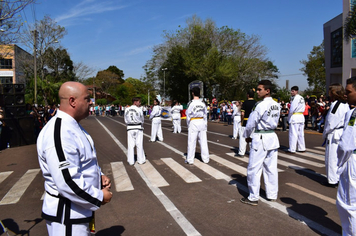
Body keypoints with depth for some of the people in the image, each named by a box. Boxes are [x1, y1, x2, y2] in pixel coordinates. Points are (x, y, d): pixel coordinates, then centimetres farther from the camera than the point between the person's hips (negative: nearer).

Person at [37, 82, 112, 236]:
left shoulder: (72, 126, 8)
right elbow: (67, 182, -31)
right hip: (66, 217, -10)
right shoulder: (59, 134, -28)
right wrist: (99, 197, -19)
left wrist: (99, 176, 3)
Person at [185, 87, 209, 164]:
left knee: (192, 141, 4)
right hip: (202, 122, 4)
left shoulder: (191, 103, -11)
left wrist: (188, 124, 7)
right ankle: (205, 158, 17)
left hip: (193, 123, -4)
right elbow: (205, 115, 7)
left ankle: (190, 159, 11)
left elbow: (188, 115, -6)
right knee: (203, 141, 10)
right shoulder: (203, 104, 1)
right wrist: (205, 125, 15)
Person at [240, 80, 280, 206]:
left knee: (254, 168, 1)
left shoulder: (261, 105, -18)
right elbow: (275, 122, 14)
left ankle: (253, 198, 9)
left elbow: (251, 123, -13)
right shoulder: (277, 105, 7)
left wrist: (248, 136, 3)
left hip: (260, 139, -8)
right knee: (271, 168, 15)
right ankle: (272, 194, 26)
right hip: (273, 138, 8)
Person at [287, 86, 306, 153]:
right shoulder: (302, 98, 13)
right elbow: (303, 108, 15)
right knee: (301, 133, 12)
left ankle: (292, 149, -3)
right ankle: (302, 148, 18)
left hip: (294, 117, -8)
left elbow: (292, 109, -15)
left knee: (293, 134, -5)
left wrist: (289, 117, -4)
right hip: (301, 116, 9)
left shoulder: (295, 98, -13)